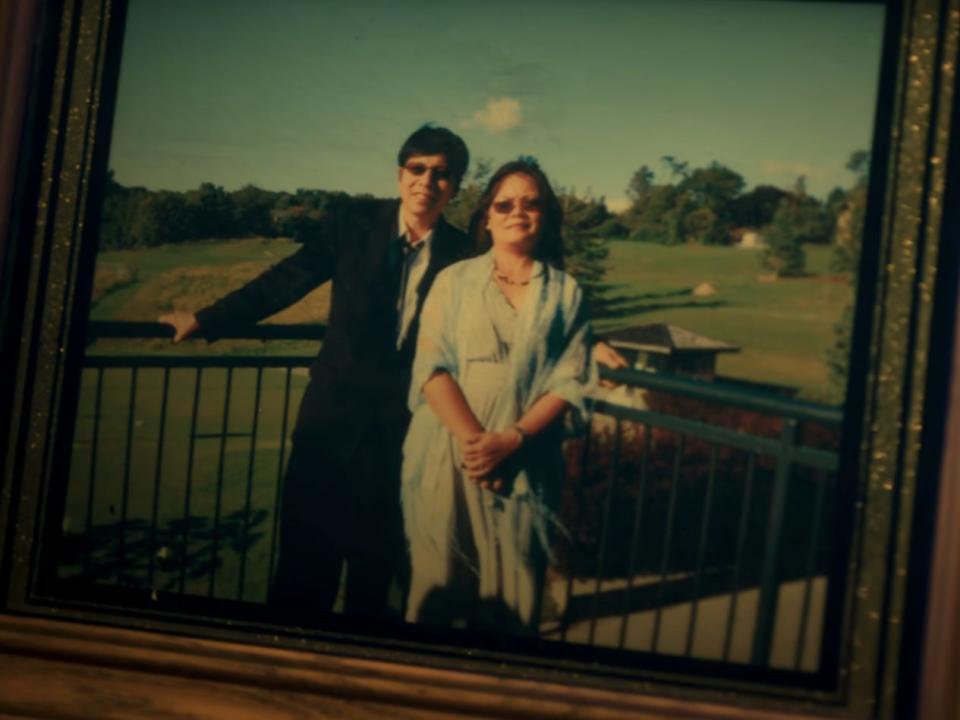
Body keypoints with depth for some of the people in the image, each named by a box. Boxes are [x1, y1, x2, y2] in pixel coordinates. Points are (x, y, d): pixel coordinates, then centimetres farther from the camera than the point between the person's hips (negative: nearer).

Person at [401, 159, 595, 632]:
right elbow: (431, 365, -3)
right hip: (446, 458, 0)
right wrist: (473, 438, -16)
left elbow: (569, 380, 0)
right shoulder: (454, 281, 6)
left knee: (511, 594, 4)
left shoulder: (565, 292, 8)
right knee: (436, 582, 5)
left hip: (523, 464, 1)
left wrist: (512, 438, -14)